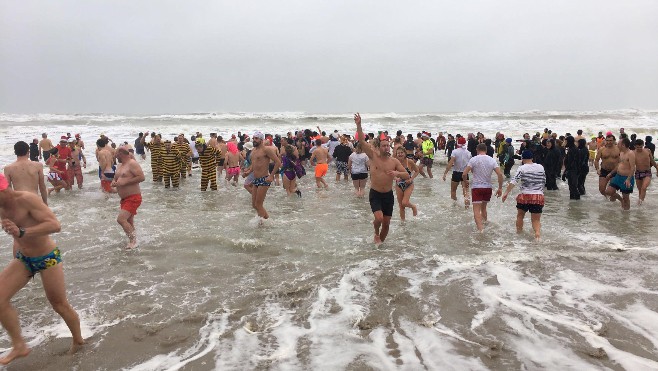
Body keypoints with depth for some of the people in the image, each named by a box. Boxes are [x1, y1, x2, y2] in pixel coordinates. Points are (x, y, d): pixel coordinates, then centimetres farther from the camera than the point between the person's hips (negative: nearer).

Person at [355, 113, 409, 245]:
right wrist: (358, 125, -28)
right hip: (375, 194, -3)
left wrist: (397, 173, -23)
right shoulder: (373, 157, -6)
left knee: (386, 223, 7)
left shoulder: (394, 161, -2)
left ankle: (381, 242, 33)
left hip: (388, 195, 3)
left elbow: (407, 176, -3)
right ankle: (376, 234, 13)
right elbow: (362, 141, -17)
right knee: (379, 218, -22)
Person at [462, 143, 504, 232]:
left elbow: (464, 174, -12)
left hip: (476, 187, -4)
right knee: (483, 208, 23)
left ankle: (481, 229, -21)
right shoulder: (492, 160, 3)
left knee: (477, 210, -6)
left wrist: (465, 181, 10)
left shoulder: (473, 159, -7)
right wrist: (500, 188, 4)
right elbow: (500, 174, -4)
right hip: (488, 188, 4)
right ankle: (484, 226, 36)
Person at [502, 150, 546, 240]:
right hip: (539, 196, 2)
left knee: (520, 216, 20)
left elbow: (514, 181, -15)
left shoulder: (522, 168, -5)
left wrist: (507, 192, -15)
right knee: (536, 219, 6)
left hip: (525, 195, -2)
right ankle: (537, 233, -18)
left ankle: (519, 233, 29)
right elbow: (544, 181, 17)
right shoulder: (541, 167, 7)